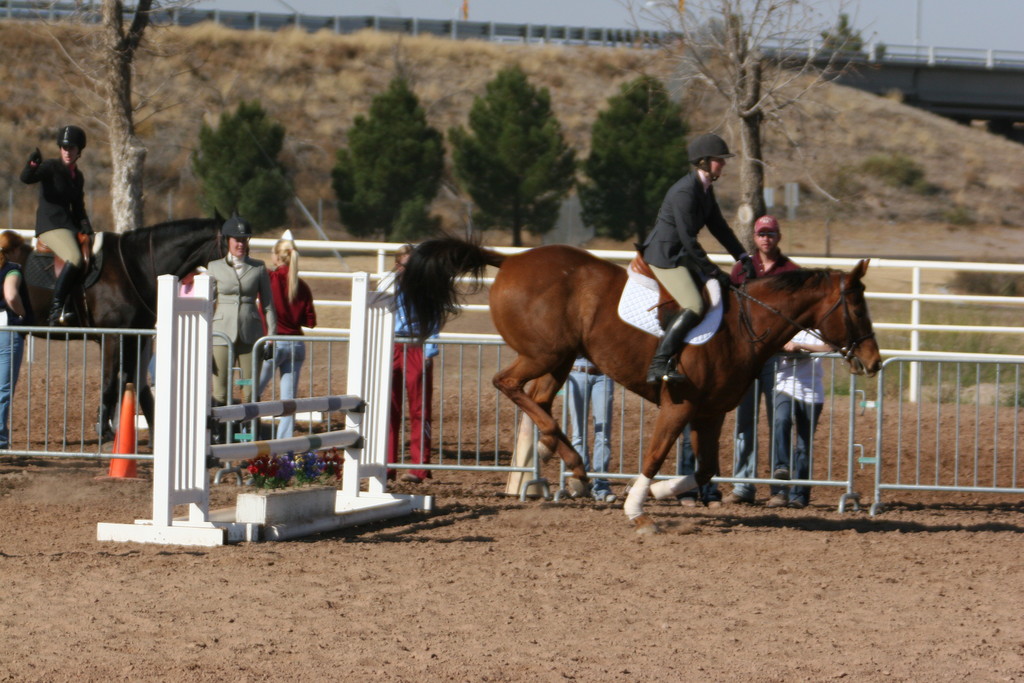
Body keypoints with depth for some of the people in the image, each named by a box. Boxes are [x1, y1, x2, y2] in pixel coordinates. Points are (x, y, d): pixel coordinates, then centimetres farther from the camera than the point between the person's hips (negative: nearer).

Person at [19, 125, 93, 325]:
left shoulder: (78, 176, 17)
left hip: (70, 226, 8)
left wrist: (86, 227, 5)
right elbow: (26, 179, -19)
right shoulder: (51, 167, -3)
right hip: (50, 226, -8)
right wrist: (32, 164, -39)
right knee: (75, 259, -30)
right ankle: (55, 309, -28)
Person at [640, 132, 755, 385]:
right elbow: (688, 239, -23)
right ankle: (659, 365, -27)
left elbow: (718, 227, 16)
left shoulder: (705, 189, 9)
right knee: (694, 307, -24)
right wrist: (711, 270, -18)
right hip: (664, 255, -11)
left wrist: (742, 257, 7)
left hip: (681, 255, 11)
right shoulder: (685, 192, -22)